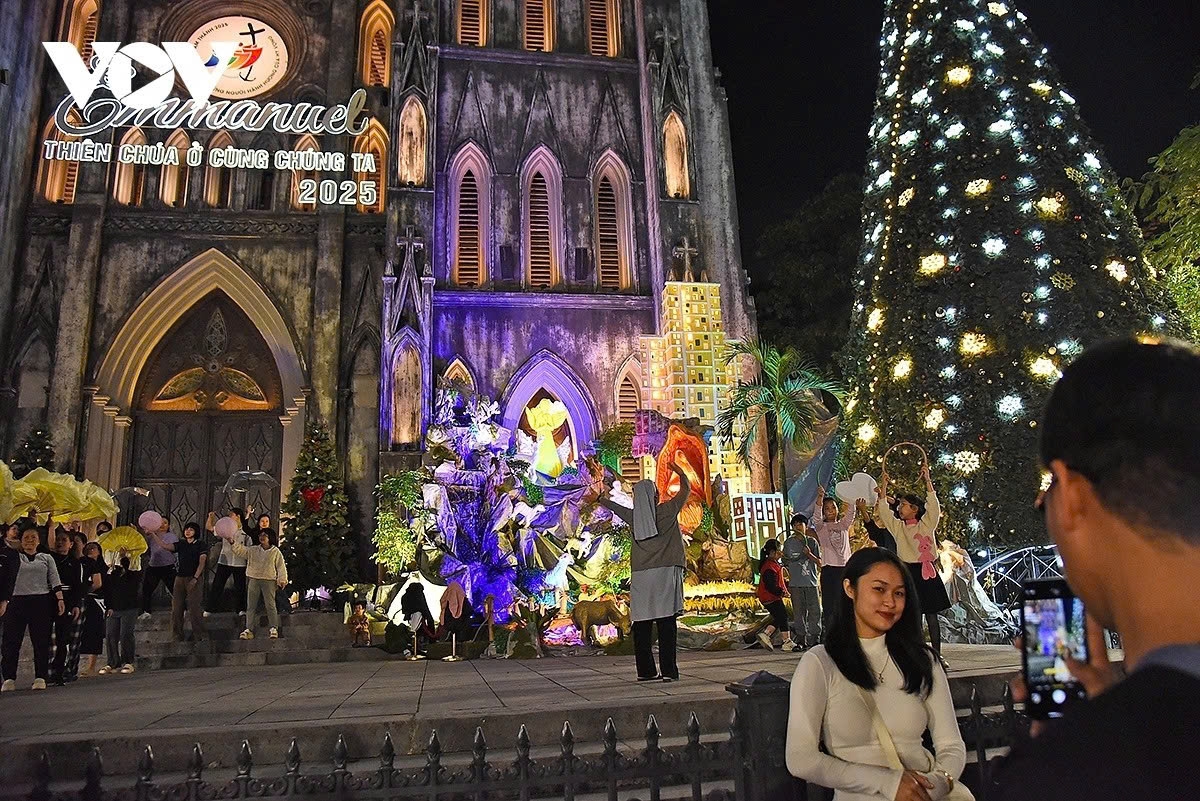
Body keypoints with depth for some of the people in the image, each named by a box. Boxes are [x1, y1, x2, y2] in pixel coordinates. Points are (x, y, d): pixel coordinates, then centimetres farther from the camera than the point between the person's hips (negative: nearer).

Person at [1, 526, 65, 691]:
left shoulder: (46, 558, 13)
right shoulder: (14, 558, 12)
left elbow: (55, 580, 7)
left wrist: (60, 599, -1)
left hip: (41, 603, 0)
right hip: (16, 602, 0)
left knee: (41, 641, 1)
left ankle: (40, 677, 6)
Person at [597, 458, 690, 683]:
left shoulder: (634, 516, 9)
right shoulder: (666, 511, 2)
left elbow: (615, 507, 30)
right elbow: (685, 488, 17)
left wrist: (601, 499, 50)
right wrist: (680, 472, 36)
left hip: (640, 575, 3)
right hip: (665, 572, -3)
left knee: (642, 624, 6)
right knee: (666, 622, -4)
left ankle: (645, 670, 8)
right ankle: (669, 670, -7)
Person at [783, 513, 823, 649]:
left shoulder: (812, 541, 4)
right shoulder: (788, 543, 8)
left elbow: (819, 563, 3)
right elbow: (786, 563, 13)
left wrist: (809, 554, -14)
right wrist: (788, 583, 7)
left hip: (811, 582, -1)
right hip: (795, 584, 1)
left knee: (814, 610, -3)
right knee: (798, 612, 3)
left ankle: (814, 639, 4)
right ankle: (800, 639, 9)